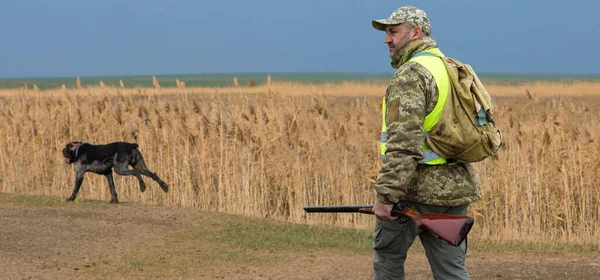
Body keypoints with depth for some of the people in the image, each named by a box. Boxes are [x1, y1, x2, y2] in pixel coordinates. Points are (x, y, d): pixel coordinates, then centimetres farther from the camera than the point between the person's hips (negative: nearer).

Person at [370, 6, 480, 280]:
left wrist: (386, 196, -24)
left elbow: (403, 144, -24)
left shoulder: (411, 75, -14)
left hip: (418, 190, -8)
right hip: (456, 188, 8)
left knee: (388, 255, 12)